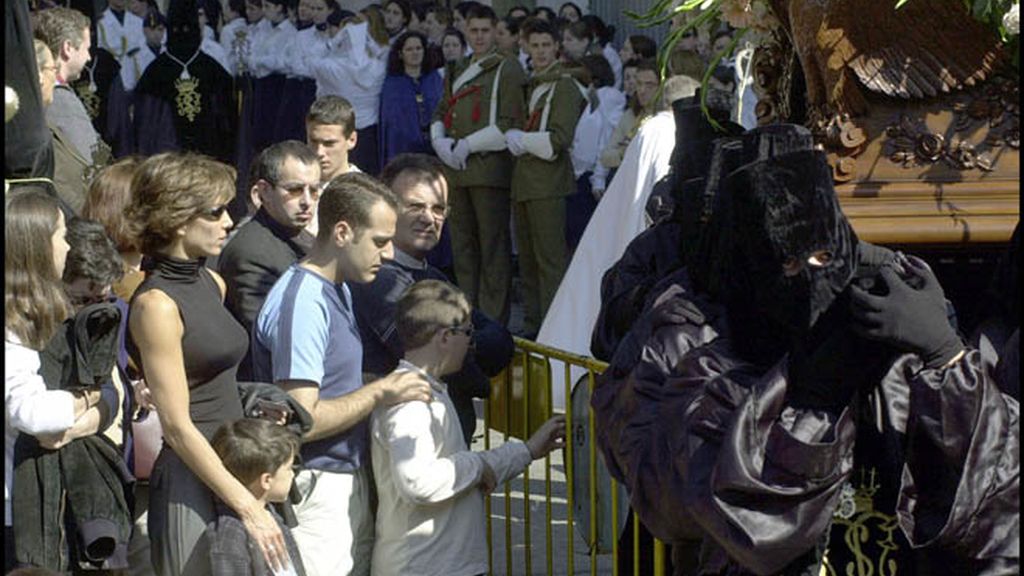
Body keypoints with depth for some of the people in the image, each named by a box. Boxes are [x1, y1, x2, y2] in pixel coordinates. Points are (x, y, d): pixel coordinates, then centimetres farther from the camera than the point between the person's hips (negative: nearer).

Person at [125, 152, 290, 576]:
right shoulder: (157, 305, -13)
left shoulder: (212, 284, 12)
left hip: (232, 470, 8)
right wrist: (248, 506, -17)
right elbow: (177, 427, -16)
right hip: (189, 482, -8)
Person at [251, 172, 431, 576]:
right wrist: (380, 392, -17)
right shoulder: (301, 302, -19)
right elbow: (301, 420, -24)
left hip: (351, 478, 10)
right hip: (317, 489, -10)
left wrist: (383, 387, 8)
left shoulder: (339, 289, 13)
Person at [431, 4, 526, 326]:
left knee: (493, 247, -6)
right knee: (462, 245, 9)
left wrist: (468, 145, -11)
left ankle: (494, 320, -5)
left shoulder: (507, 71, -2)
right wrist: (441, 143, 0)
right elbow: (441, 114, 21)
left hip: (490, 169, -7)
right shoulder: (456, 73, 20)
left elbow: (510, 125, -9)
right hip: (457, 169, 7)